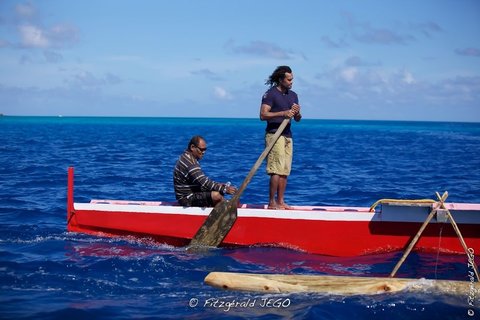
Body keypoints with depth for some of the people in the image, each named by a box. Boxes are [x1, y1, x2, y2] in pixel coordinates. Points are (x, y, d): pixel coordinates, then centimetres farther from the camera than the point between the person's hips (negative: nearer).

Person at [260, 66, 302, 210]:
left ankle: (280, 201, 11)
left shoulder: (293, 95, 16)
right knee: (277, 170, -12)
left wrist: (297, 113, -6)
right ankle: (271, 203, -9)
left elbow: (297, 119, 17)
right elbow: (263, 115, -15)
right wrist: (283, 113, -22)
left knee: (285, 171, 6)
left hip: (287, 135, 7)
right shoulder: (271, 94, -6)